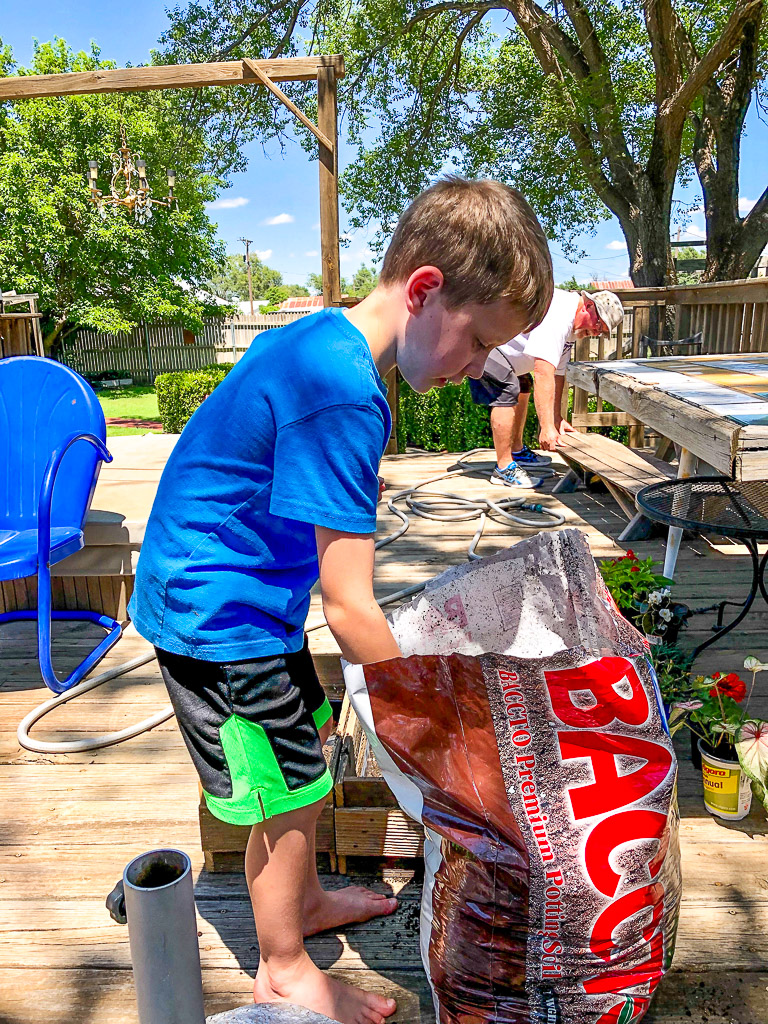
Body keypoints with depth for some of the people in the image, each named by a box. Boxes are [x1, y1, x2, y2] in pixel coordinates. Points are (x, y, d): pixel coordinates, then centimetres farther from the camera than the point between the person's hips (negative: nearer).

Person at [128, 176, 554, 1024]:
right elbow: (350, 611, -28)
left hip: (231, 593, 10)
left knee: (303, 748, 22)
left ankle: (305, 899, 47)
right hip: (220, 612, -9)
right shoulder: (346, 396, -30)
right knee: (288, 788, 7)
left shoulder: (317, 338, 2)